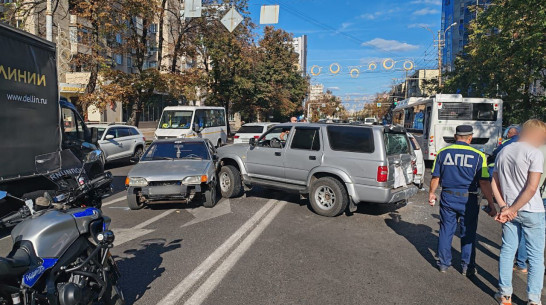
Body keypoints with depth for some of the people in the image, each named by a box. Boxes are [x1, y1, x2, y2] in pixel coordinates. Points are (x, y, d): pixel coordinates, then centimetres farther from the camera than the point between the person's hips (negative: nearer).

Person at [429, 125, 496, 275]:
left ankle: (444, 263, 22)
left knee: (446, 230, 12)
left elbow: (435, 177, 4)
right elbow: (484, 183, -9)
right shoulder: (478, 155, -6)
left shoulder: (443, 152, 1)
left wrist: (432, 193, 19)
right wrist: (491, 205, -4)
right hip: (468, 199, -2)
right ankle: (468, 267, 21)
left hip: (447, 197, 2)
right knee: (468, 233, 12)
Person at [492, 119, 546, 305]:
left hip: (509, 210, 5)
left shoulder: (503, 152, 8)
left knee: (507, 250, 12)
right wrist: (511, 210, -14)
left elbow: (494, 183, 6)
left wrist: (504, 207, -1)